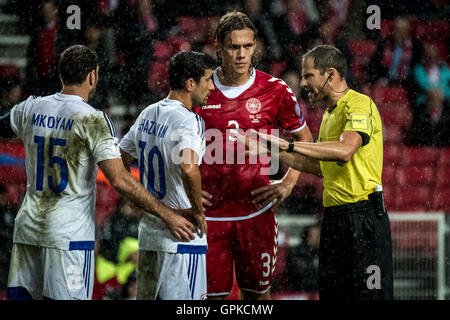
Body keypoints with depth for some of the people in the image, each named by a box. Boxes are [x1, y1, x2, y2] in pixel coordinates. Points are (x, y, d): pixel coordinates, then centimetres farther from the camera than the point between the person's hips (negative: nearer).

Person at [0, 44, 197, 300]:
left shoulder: (32, 108, 5)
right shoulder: (92, 120, -11)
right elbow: (119, 180, -18)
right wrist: (168, 215, -14)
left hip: (27, 227, 5)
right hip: (69, 234, -5)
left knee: (21, 295, 8)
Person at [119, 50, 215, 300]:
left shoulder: (148, 114, 10)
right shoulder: (188, 121, -16)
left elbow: (119, 162, 20)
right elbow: (189, 168, -34)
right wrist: (197, 211, -19)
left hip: (149, 230, 8)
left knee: (147, 297, 13)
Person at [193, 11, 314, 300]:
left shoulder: (276, 91, -1)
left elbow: (304, 138, 14)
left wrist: (288, 184, 3)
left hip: (256, 210, 0)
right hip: (209, 211, 0)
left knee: (258, 293, 5)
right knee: (212, 294, 1)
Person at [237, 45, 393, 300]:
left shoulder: (360, 105, -11)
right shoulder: (329, 114, 19)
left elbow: (345, 151, -29)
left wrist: (288, 145, -27)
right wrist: (271, 151, 21)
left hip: (364, 217, -9)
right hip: (333, 218, 9)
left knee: (369, 293, -8)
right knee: (331, 293, 7)